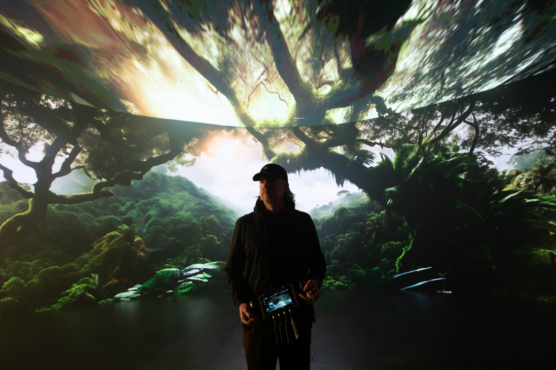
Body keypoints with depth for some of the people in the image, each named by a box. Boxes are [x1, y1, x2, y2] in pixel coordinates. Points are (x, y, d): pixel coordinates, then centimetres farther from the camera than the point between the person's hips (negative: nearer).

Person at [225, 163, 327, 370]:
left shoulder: (303, 221, -1)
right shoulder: (245, 224, -2)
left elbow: (318, 262, 5)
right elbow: (232, 270, 3)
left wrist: (315, 282, -14)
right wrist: (240, 302, -11)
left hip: (298, 317, 1)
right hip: (257, 319, 0)